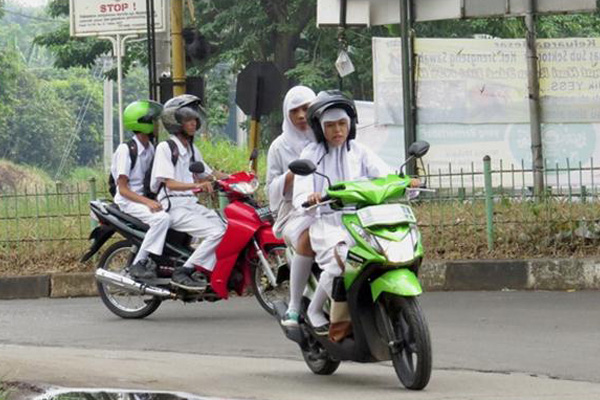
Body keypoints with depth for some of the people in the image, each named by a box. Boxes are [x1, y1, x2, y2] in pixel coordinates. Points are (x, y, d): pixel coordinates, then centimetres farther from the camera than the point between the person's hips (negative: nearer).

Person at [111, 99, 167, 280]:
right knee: (161, 218, -34)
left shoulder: (150, 148, 12)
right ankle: (138, 264, -30)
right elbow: (123, 188, -18)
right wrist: (148, 202, -29)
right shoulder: (126, 149, -14)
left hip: (146, 198, 9)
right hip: (128, 201, -9)